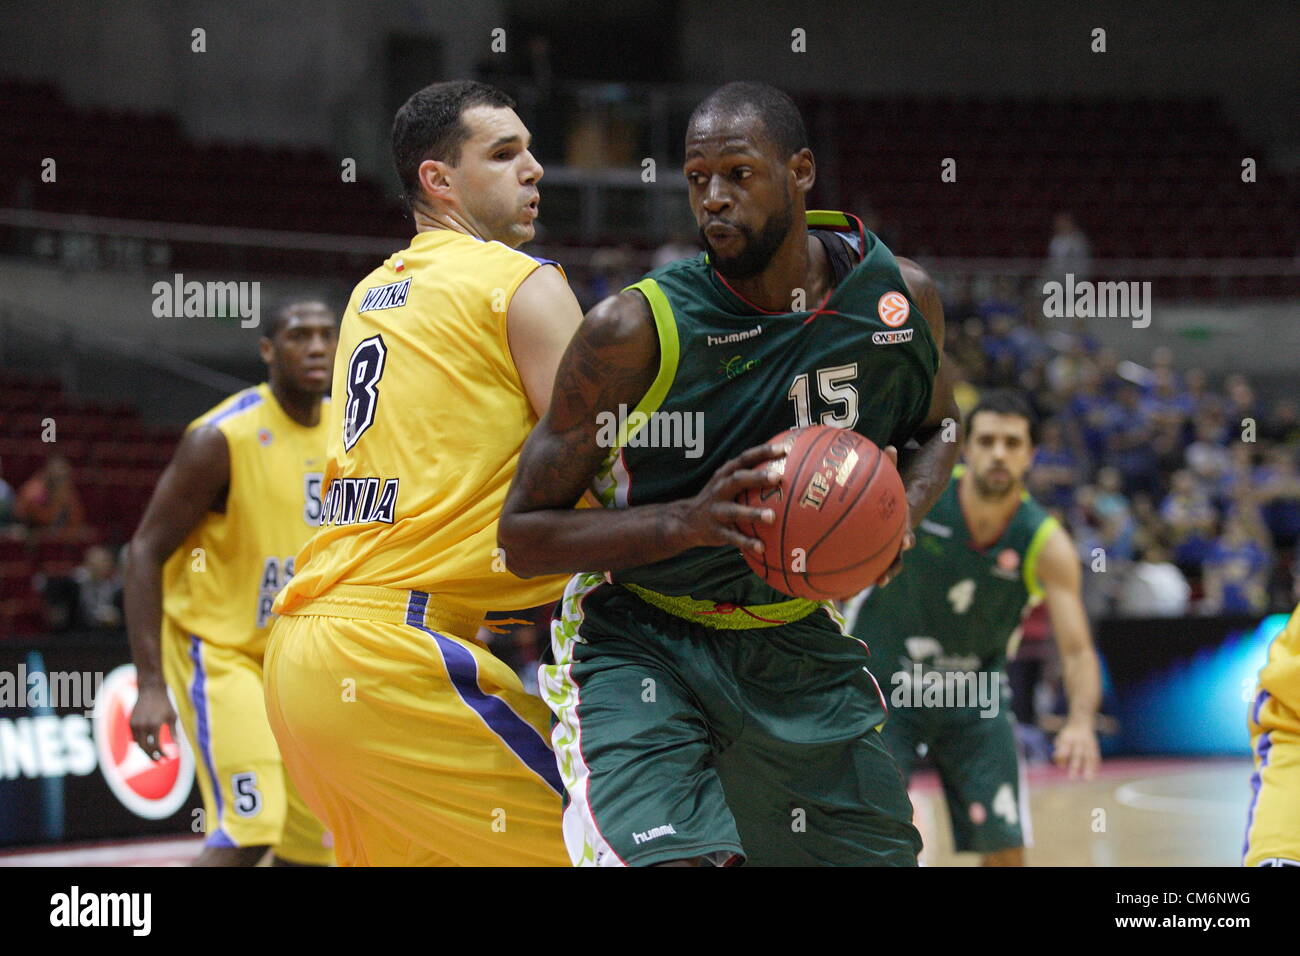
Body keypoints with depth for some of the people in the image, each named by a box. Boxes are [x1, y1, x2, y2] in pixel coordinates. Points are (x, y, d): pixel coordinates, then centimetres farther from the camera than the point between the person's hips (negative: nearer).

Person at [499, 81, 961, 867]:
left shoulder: (901, 297, -8)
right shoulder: (635, 330, -20)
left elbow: (936, 426, 15)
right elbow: (523, 535, -16)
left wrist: (903, 510, -9)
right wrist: (688, 520, -31)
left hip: (794, 638, 5)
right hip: (637, 644, -5)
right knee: (677, 858, -29)